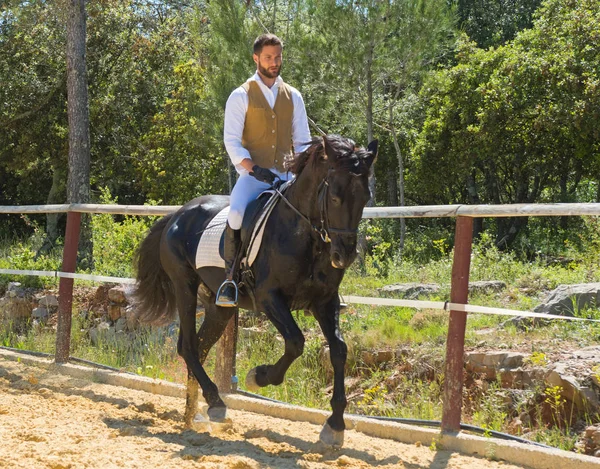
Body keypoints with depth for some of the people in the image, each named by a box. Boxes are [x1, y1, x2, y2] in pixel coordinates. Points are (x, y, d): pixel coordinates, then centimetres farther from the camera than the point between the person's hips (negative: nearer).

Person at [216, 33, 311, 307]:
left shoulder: (293, 96, 15)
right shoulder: (241, 96, 3)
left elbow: (302, 140, 16)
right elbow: (231, 141, -3)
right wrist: (254, 169, -17)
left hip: (285, 175, 4)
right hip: (252, 175, -4)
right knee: (236, 213, -31)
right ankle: (230, 279, -20)